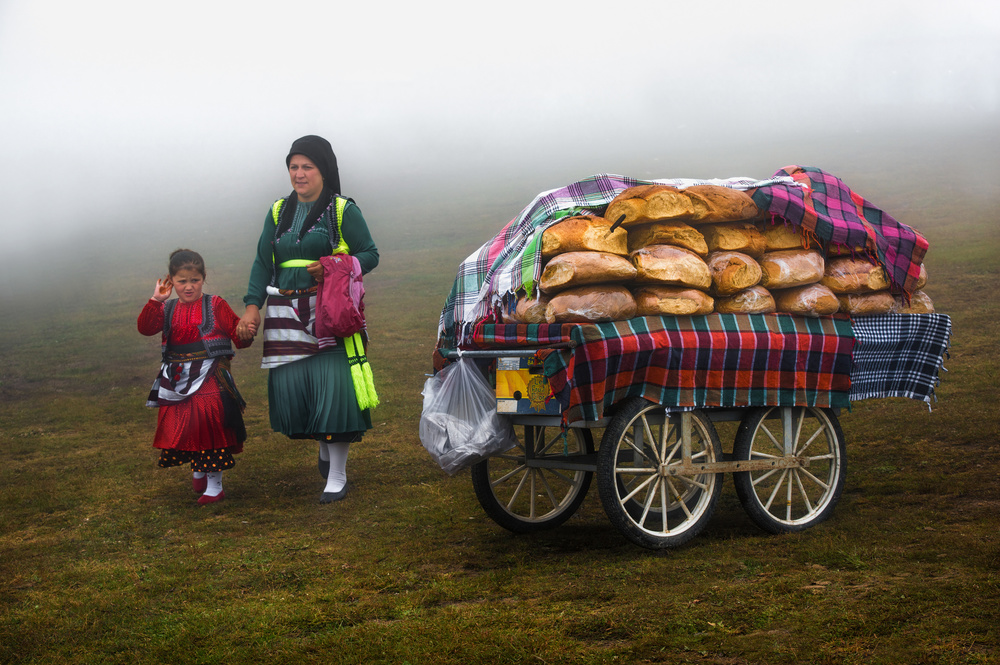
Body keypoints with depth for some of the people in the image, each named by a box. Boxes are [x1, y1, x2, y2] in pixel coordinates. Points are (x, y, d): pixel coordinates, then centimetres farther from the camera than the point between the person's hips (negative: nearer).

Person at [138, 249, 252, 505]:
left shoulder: (215, 306, 1)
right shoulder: (167, 310, 11)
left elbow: (237, 336, -1)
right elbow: (145, 327, -6)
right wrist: (155, 301, -16)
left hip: (209, 378, -4)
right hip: (175, 381, 4)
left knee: (209, 424, -13)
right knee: (175, 425, 4)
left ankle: (214, 485, -2)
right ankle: (198, 468, 33)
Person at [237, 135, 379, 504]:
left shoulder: (343, 211, 1)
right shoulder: (279, 212, 13)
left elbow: (370, 255, 1)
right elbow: (262, 262, 14)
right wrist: (252, 306, 2)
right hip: (287, 314, 4)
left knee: (332, 386, -9)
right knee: (290, 386, -1)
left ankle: (337, 474, 2)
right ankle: (324, 445, 29)